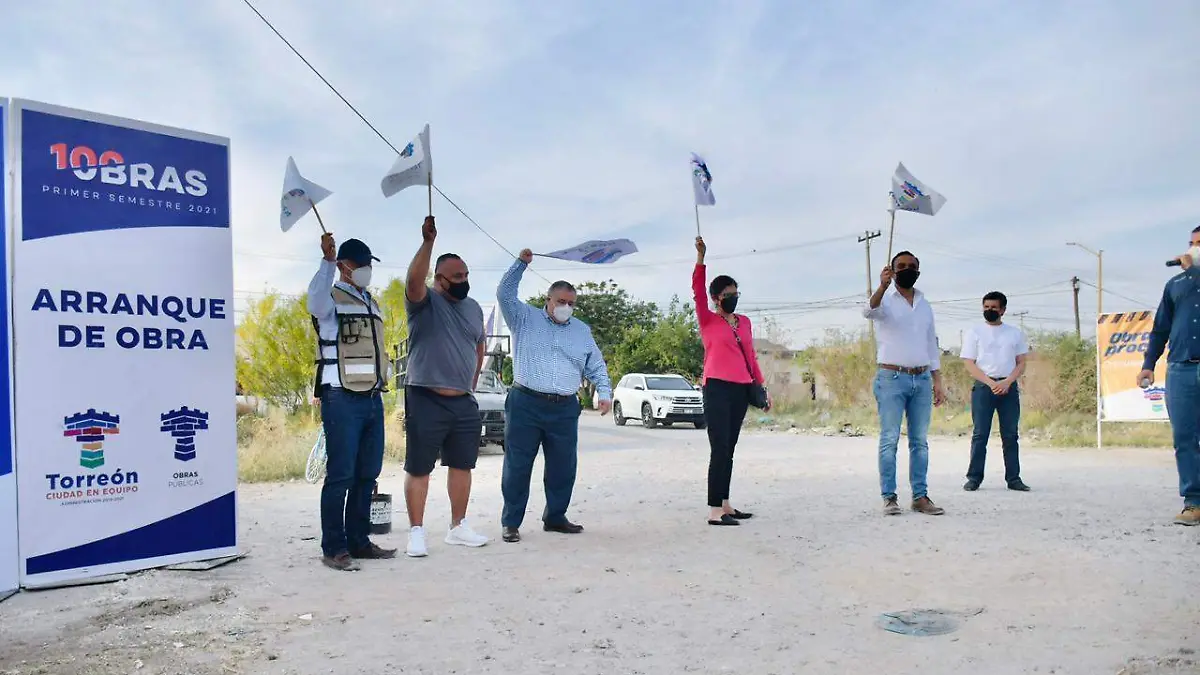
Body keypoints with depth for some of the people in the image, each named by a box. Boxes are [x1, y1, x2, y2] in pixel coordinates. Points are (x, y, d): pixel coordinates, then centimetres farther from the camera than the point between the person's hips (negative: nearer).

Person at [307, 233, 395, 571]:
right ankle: (333, 548, -1)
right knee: (340, 475, -7)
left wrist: (384, 378, 15)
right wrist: (327, 261, -40)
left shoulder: (371, 303, 20)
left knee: (367, 475, 10)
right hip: (342, 399, -8)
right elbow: (315, 304, -29)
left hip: (373, 398, 8)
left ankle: (358, 541, 19)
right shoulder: (332, 297, -3)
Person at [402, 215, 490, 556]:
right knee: (419, 468, 0)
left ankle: (458, 527, 27)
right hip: (426, 400, -6)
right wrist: (428, 242, -36)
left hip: (463, 402, 6)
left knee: (462, 465, 14)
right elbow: (414, 279, -29)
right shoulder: (424, 302, -6)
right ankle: (416, 532, 11)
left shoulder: (474, 307, 12)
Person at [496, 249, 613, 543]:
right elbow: (505, 293, -3)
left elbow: (597, 367, 17)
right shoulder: (525, 318, 8)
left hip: (564, 409, 3)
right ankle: (511, 522, 7)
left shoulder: (582, 330, 17)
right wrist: (521, 264, -8)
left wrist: (605, 392, 4)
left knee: (563, 467, 7)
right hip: (525, 404, -3)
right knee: (517, 465, -1)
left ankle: (555, 517, 21)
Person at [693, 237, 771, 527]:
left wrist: (761, 387, 17)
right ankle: (715, 511, -8)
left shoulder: (745, 322, 16)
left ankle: (724, 504, 20)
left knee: (729, 449, 12)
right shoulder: (708, 321, 0)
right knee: (719, 449, -10)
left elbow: (750, 357, 19)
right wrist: (701, 257, -21)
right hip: (717, 389, -6)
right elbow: (698, 291, -13)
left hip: (741, 391, 6)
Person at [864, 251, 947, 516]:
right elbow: (869, 311, -25)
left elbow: (932, 346, 19)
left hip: (922, 379, 5)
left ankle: (920, 496, 10)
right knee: (889, 440, -5)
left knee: (920, 441, 6)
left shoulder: (925, 305, 16)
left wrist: (938, 382, 12)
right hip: (892, 378, -5)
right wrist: (882, 286, -43)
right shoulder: (885, 299, 0)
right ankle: (889, 497, -2)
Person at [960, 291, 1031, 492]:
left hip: (1009, 387, 2)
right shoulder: (974, 332, 5)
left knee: (1010, 435, 3)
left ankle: (1013, 478, 8)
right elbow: (969, 364, -1)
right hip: (983, 386, -2)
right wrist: (991, 383, -13)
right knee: (980, 434, -3)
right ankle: (974, 478, 0)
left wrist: (1007, 382, -9)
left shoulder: (1015, 333, 12)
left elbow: (1021, 363, 9)